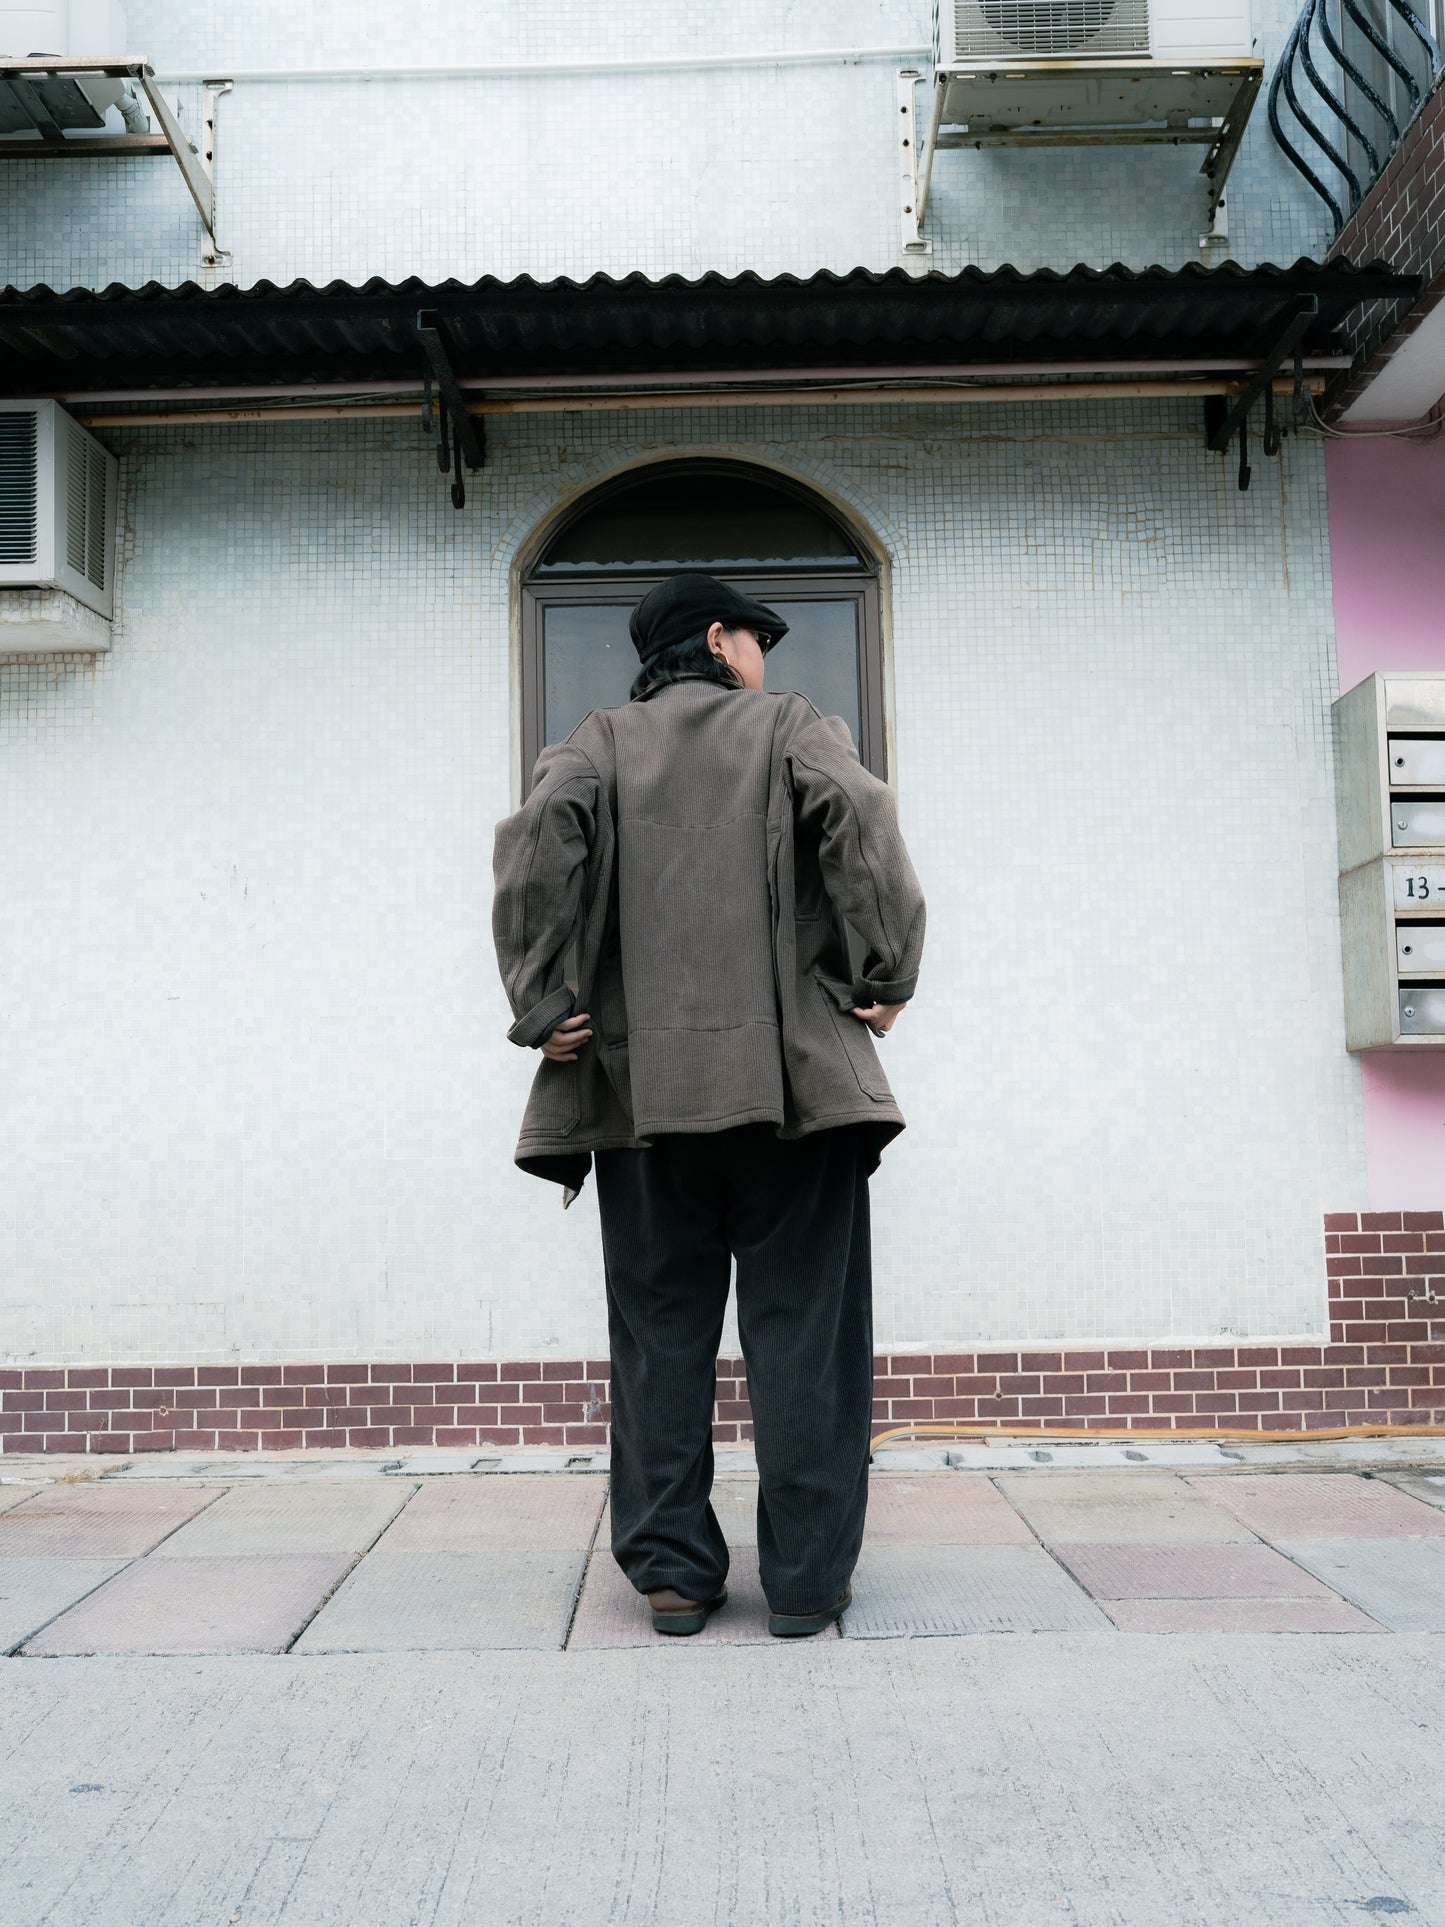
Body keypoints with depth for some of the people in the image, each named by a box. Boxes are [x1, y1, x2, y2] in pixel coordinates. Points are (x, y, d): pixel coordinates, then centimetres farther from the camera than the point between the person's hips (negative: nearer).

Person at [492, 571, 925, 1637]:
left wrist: (541, 1006, -4)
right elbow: (860, 816, -11)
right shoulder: (792, 726, 8)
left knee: (662, 1331, 10)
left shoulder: (601, 741, 13)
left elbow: (537, 840, -6)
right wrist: (892, 975, -4)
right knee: (802, 1327, 4)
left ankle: (674, 1570, 13)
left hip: (642, 1082, 2)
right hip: (794, 1074, -2)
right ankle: (806, 1579, 7)